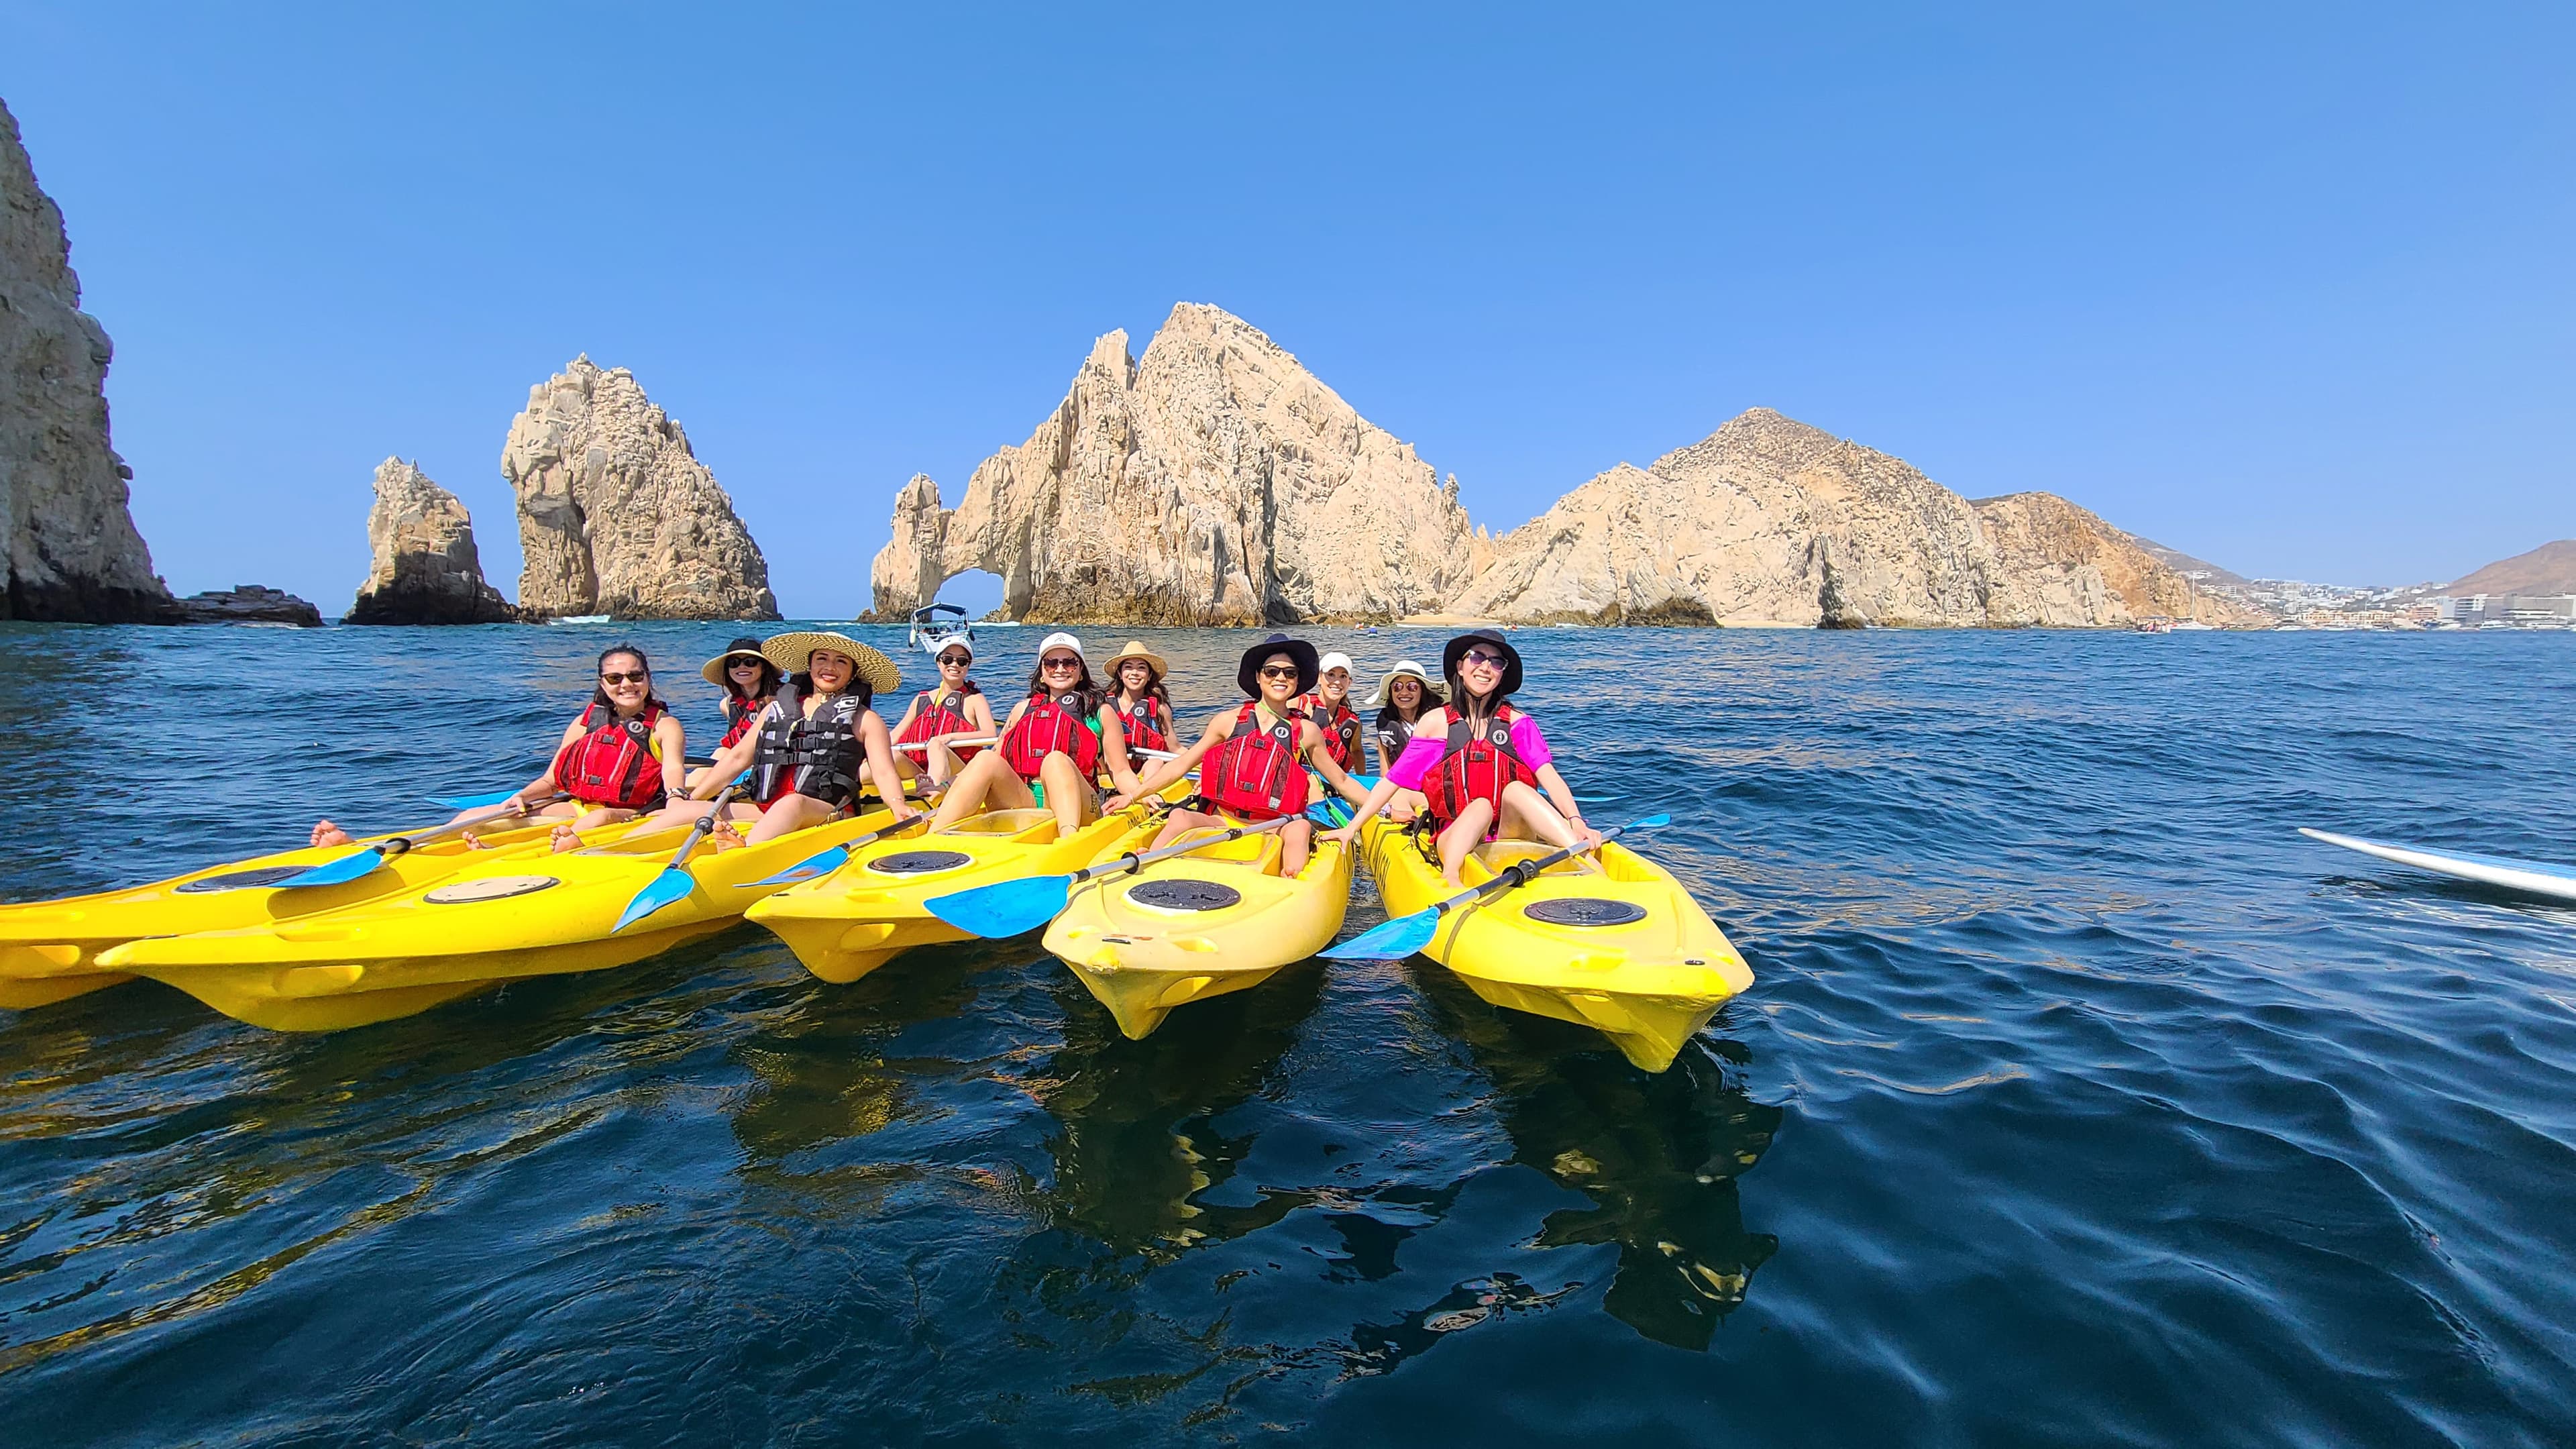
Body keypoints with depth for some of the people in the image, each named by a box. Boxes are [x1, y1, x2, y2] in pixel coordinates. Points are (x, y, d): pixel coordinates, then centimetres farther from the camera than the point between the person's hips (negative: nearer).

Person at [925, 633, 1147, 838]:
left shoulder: (1101, 712, 17)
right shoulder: (1024, 709, 26)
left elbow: (1120, 772, 12)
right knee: (987, 759, -25)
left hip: (1076, 808, -2)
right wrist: (948, 788, 7)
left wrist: (1138, 795, -9)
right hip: (1020, 802, 3)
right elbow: (999, 757, 21)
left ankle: (1070, 841, -60)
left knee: (1056, 760, -33)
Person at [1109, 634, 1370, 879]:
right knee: (1179, 817, -29)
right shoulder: (1229, 721, 7)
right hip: (1221, 823, 0)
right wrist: (1133, 795, 6)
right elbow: (1182, 763, 11)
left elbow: (1341, 780, 16)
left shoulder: (1306, 731, 7)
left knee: (1300, 829, -33)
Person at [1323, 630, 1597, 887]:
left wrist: (1575, 821, -27)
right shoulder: (1436, 723, 6)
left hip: (1511, 830, 1)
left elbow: (1549, 775, -9)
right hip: (1456, 839, 0)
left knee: (1516, 788, -28)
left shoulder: (1517, 723, 6)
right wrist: (1352, 827, -2)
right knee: (1481, 805, -31)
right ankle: (1449, 877, -52)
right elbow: (1392, 780, 5)